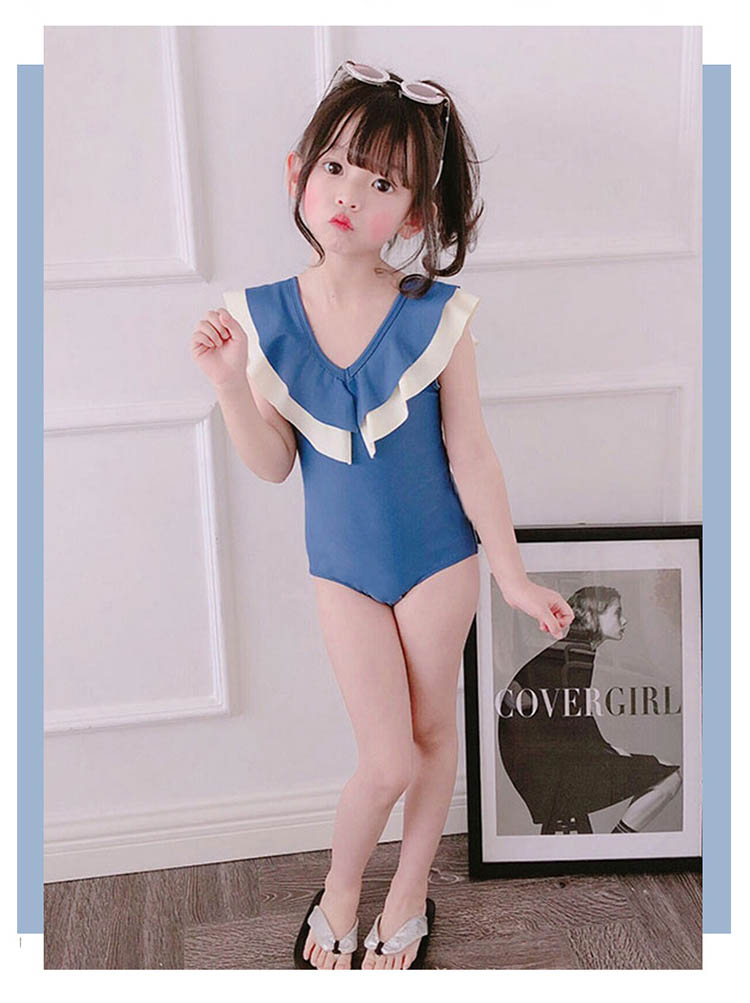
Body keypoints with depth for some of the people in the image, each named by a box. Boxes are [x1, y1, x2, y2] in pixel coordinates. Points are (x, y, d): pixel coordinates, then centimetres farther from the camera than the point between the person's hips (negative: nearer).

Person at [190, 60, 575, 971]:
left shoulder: (437, 318, -15)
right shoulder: (263, 316, -10)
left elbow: (470, 455, -8)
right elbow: (273, 464, -5)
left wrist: (513, 576, -4)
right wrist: (232, 383, -23)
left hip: (439, 557, 0)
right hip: (343, 565, 0)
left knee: (433, 731, 14)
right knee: (388, 762, 1)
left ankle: (408, 897, 39)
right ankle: (337, 897, 31)